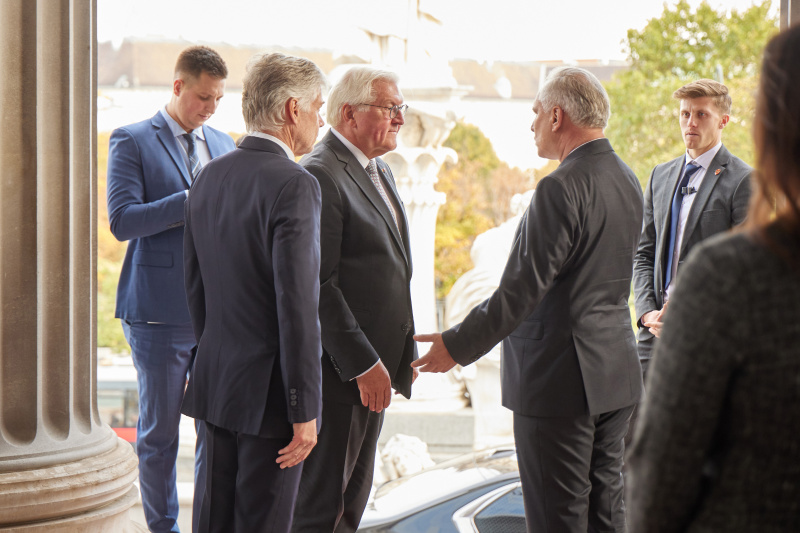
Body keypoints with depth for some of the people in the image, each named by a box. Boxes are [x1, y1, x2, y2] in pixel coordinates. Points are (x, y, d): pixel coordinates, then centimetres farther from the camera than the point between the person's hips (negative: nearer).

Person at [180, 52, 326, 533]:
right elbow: (297, 306, -21)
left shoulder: (211, 176, 7)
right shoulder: (294, 186, -18)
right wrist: (305, 411, -17)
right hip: (269, 388, -8)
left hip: (215, 382, 8)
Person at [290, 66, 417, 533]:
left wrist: (405, 353, 17)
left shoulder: (380, 172, 16)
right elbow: (319, 284, -21)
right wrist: (363, 364, -21)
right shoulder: (319, 175, -16)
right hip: (338, 369, -10)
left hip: (374, 365, 10)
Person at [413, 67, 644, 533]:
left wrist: (459, 346, -10)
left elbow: (524, 289, -19)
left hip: (559, 378, -9)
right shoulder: (626, 180, 10)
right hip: (616, 371, 9)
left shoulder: (561, 188, -19)